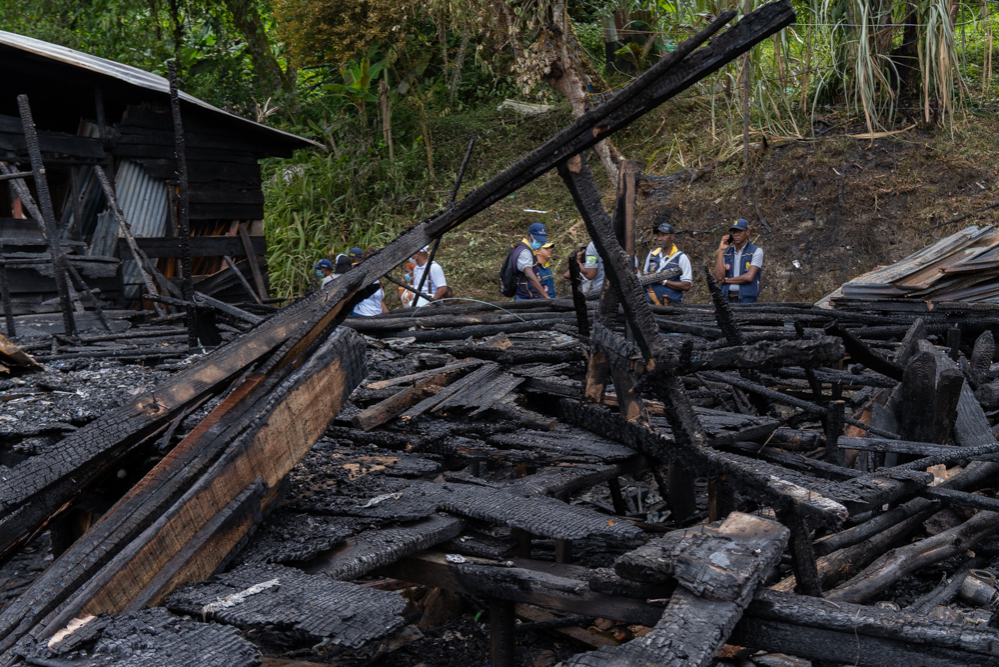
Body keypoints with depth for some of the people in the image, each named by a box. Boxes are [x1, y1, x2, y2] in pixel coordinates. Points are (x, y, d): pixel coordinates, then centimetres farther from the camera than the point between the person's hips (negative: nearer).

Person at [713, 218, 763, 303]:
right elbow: (719, 277, -3)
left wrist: (725, 280, 0)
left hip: (747, 299, -3)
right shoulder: (726, 252, 11)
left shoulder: (756, 251, 1)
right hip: (727, 299, 3)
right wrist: (720, 250, -2)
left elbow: (749, 277, -11)